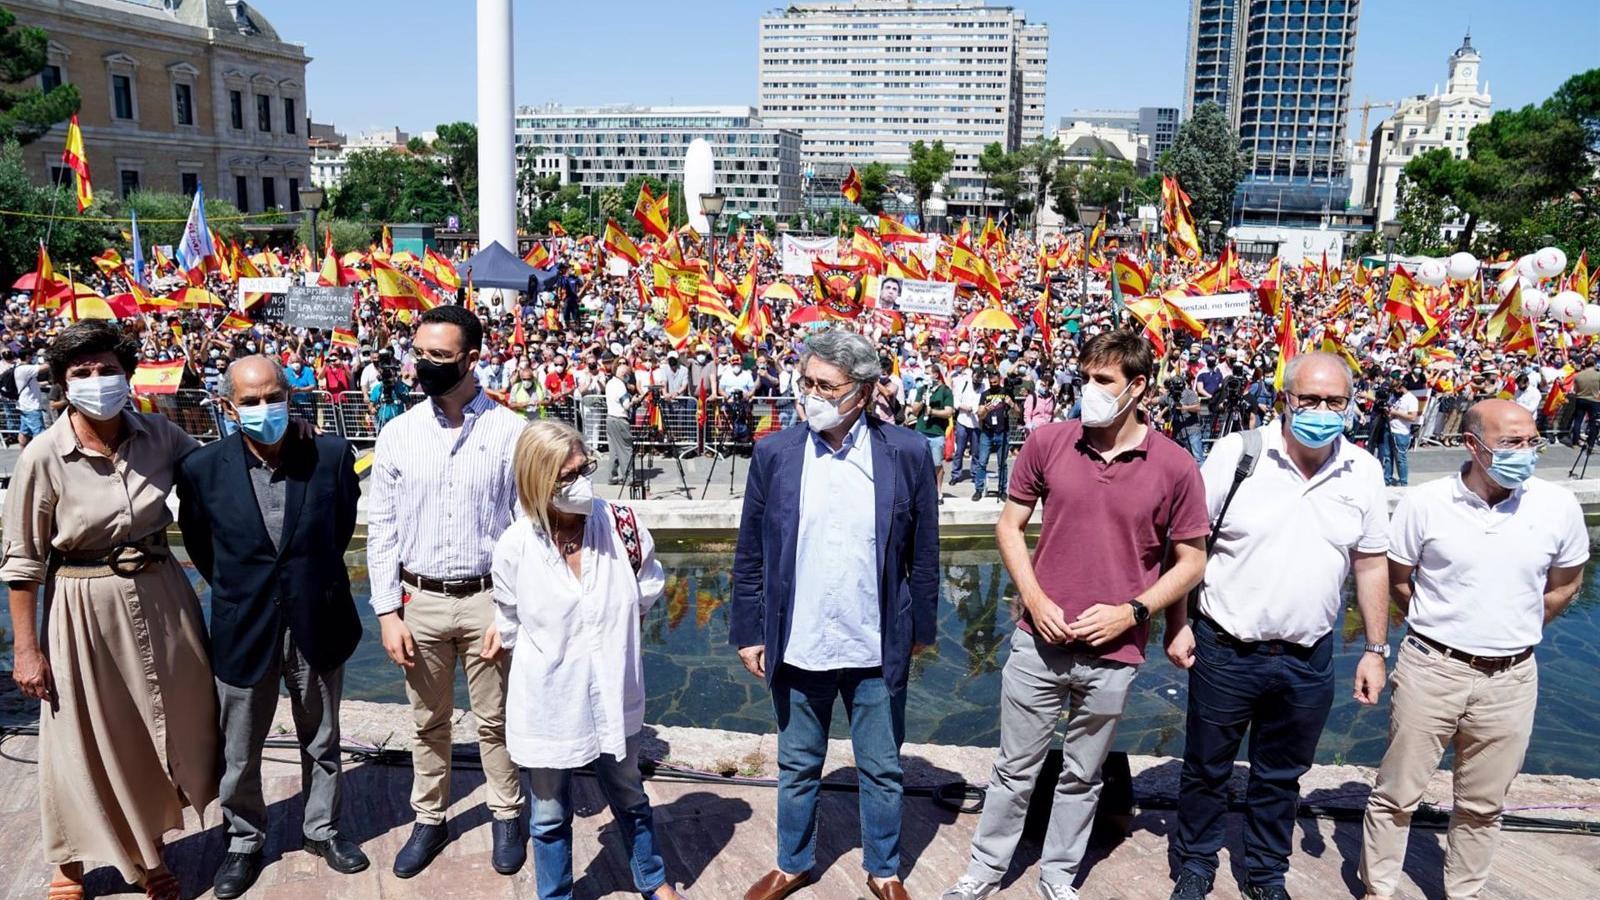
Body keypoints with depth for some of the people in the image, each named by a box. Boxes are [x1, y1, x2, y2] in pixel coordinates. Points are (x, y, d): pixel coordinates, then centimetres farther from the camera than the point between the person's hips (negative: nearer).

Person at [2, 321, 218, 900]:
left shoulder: (159, 435, -6)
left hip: (160, 597, 4)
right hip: (84, 609, -3)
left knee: (170, 725, 15)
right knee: (85, 741, 10)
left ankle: (147, 849, 39)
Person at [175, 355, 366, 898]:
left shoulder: (332, 455, -11)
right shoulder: (202, 469, -11)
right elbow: (200, 547, 5)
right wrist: (238, 593, 7)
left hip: (316, 626, 0)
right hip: (243, 631, 0)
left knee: (321, 742, 18)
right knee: (239, 753, 15)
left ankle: (321, 830, 38)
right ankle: (243, 842, 37)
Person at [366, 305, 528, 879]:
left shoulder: (510, 432, -8)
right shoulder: (398, 434, -1)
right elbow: (381, 529, 2)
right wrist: (387, 612, -2)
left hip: (488, 599, -2)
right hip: (419, 599, 2)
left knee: (495, 719, 12)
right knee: (428, 722, 16)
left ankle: (507, 816, 32)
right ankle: (429, 821, 35)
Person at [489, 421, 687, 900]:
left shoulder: (621, 524, -16)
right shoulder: (514, 548, -18)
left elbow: (650, 585, 5)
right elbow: (509, 628, 0)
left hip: (611, 694, 2)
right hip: (547, 701, -1)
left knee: (630, 800, 23)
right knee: (550, 816, 18)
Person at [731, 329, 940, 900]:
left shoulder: (907, 454, -7)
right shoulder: (774, 454, -5)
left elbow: (924, 556, 0)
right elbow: (749, 555, 0)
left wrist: (920, 629, 2)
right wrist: (748, 633, -1)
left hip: (877, 651, -1)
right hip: (796, 648, 1)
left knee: (882, 771, 16)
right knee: (797, 768, 19)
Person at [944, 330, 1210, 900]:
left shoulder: (1174, 466, -8)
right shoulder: (1048, 442, -5)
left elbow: (1191, 562, 0)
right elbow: (1010, 524, 4)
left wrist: (1131, 611, -12)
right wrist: (1035, 600, -8)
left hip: (1113, 653, 0)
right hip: (1039, 641, 1)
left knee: (1081, 777, 17)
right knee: (1015, 768, 14)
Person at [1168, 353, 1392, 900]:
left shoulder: (1364, 471, 0)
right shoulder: (1237, 453, -10)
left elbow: (1371, 564, 8)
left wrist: (1375, 650, 8)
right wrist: (1179, 623, -7)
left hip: (1307, 660, 3)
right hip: (1225, 650, -2)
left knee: (1280, 777, 19)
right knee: (1206, 769, 13)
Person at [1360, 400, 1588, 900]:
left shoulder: (1558, 507, -5)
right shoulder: (1425, 503, -10)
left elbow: (1564, 585, 10)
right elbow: (1397, 578, 3)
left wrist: (1513, 634, 11)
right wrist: (1441, 628, 7)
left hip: (1510, 680, 2)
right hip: (1431, 670, -2)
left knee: (1483, 804, 17)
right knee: (1397, 793, 9)